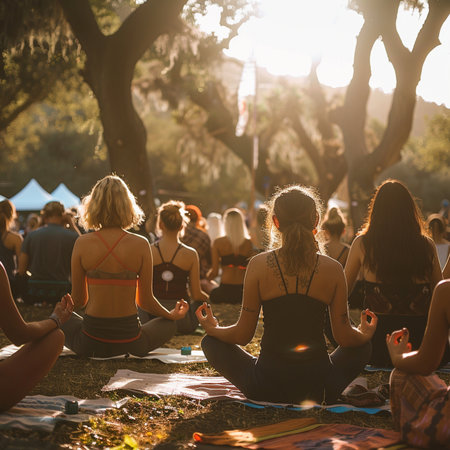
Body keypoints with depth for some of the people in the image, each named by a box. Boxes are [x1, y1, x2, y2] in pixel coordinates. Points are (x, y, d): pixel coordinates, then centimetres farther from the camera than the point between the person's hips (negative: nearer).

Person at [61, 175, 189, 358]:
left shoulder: (82, 243, -7)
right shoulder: (140, 245, -8)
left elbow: (78, 300, 2)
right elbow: (145, 300, -1)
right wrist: (173, 315, 21)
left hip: (90, 343, 0)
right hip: (128, 341, 0)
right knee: (169, 324, 31)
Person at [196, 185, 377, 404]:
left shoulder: (259, 265, -8)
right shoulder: (332, 269, -5)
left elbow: (242, 335, -2)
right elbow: (344, 337, 2)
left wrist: (212, 329, 20)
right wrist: (366, 334, 26)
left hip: (267, 387, -2)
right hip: (319, 388, 2)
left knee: (210, 342, 23)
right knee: (363, 347, 31)